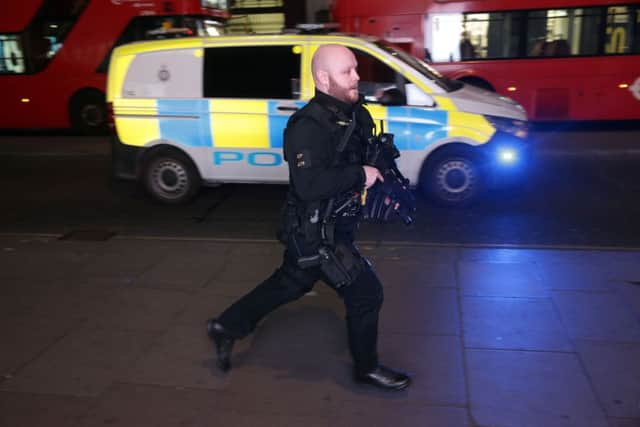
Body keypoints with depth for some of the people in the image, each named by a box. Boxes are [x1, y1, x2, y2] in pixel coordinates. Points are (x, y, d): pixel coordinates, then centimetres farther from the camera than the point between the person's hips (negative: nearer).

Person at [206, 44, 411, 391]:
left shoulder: (355, 115, 3)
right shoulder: (309, 127, -24)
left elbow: (367, 159, 18)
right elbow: (309, 185, -35)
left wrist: (383, 182, 0)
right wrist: (361, 176, -27)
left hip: (332, 228, 9)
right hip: (315, 234, -9)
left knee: (288, 285, 23)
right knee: (366, 293, 1)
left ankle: (227, 327, 39)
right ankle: (367, 367, 24)